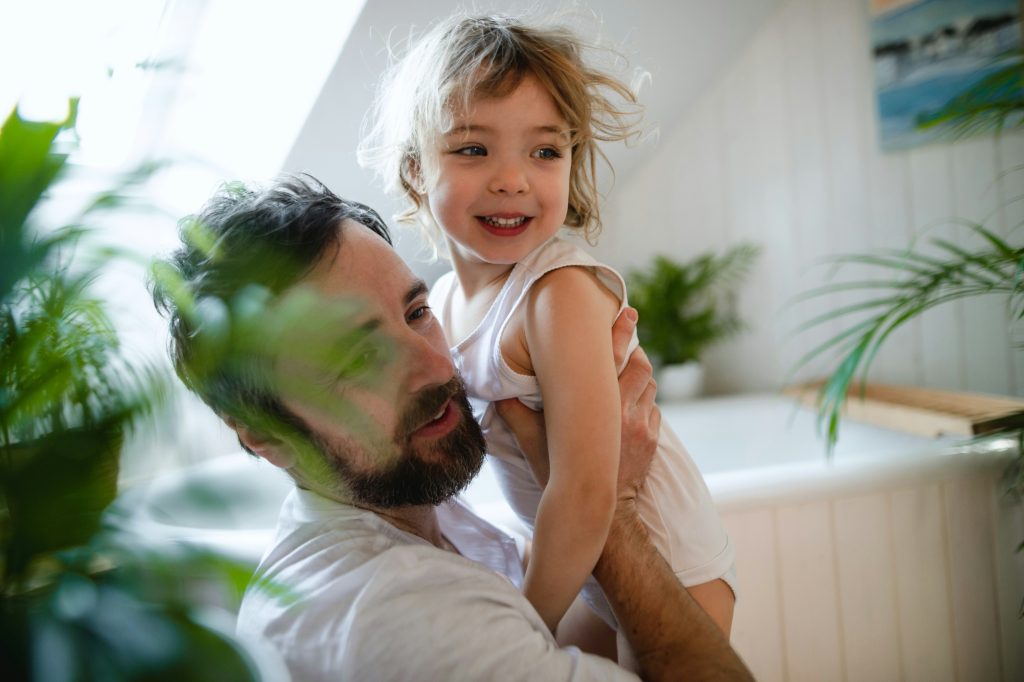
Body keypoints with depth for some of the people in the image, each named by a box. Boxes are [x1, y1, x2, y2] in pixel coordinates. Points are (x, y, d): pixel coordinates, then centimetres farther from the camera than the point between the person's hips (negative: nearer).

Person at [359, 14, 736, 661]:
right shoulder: (441, 299, -3)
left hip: (666, 564, -7)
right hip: (587, 560, 7)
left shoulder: (561, 291, -27)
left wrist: (531, 624, -18)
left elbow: (586, 496, -30)